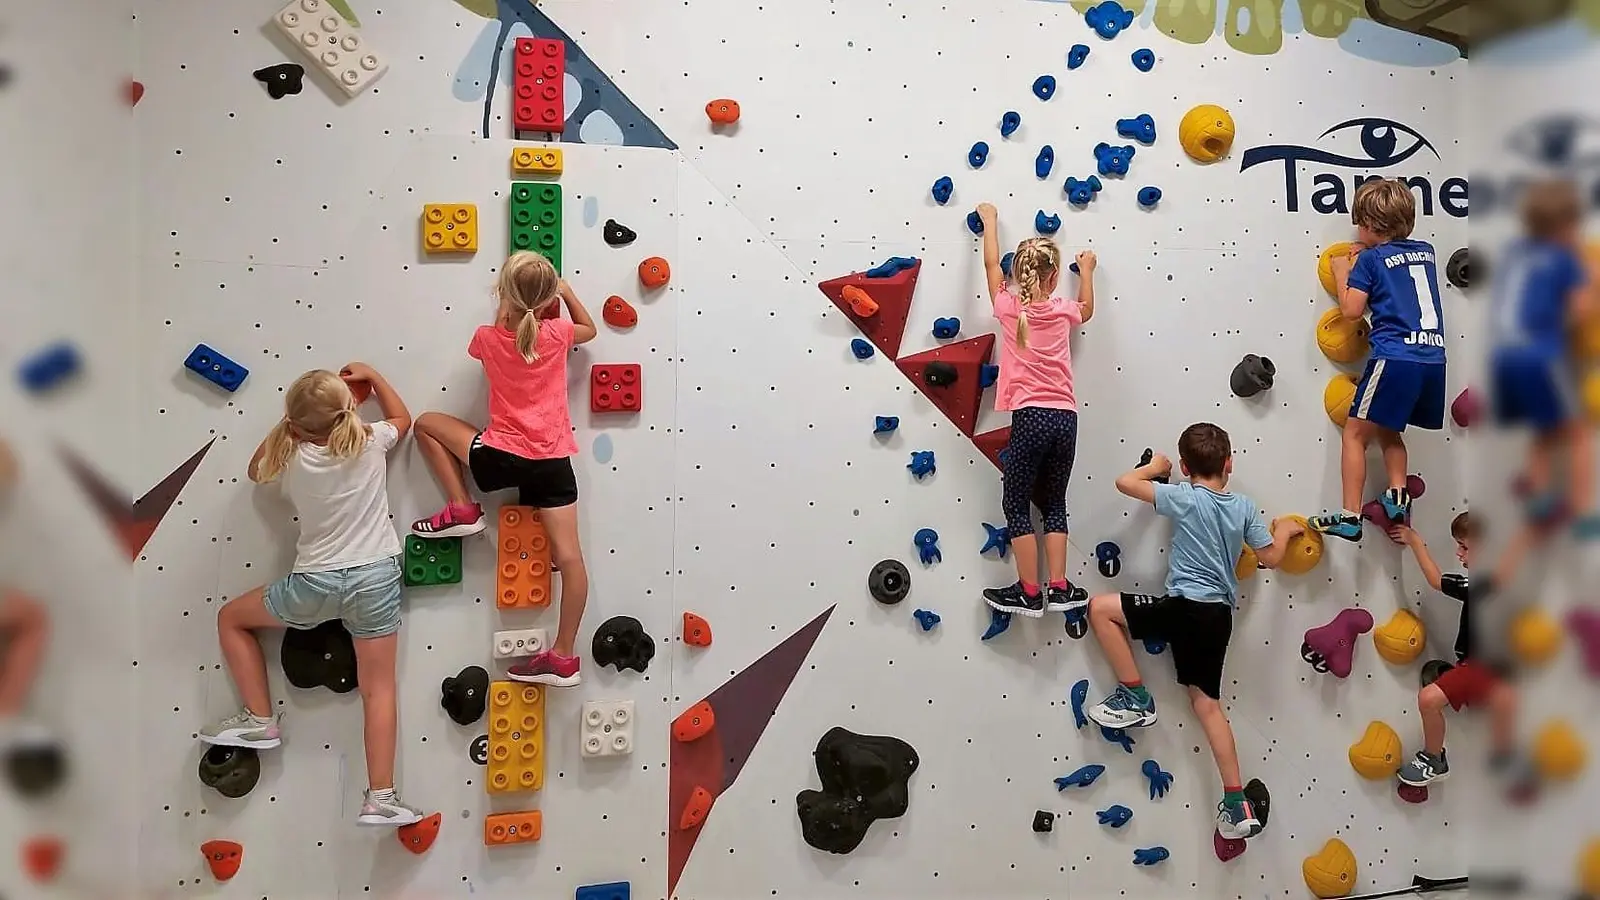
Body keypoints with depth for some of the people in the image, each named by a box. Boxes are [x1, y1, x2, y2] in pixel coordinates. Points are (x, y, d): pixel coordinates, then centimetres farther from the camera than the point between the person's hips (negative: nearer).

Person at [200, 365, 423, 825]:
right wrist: (370, 374, 25)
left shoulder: (292, 457, -7)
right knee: (379, 687, 4)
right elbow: (402, 418, 18)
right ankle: (380, 797, -1)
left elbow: (256, 469, 18)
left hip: (313, 584, -1)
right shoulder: (370, 443, -6)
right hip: (375, 578, 1)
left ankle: (259, 719, 21)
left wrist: (286, 427, 16)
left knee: (231, 618, 24)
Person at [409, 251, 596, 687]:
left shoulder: (488, 338, -3)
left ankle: (462, 508, 14)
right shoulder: (557, 335, -1)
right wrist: (566, 291, 28)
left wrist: (504, 311, 29)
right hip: (553, 461, 2)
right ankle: (563, 657, 3)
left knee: (427, 423, 19)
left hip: (502, 457, -1)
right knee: (568, 555, 2)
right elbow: (590, 329, 22)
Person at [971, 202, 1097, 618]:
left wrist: (989, 220, 31)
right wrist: (1086, 271, 48)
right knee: (1054, 503, 15)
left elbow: (991, 264, 17)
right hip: (1065, 417, 4)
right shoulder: (1062, 310, 7)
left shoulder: (1009, 307, 0)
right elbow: (1087, 309, 33)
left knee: (1017, 504, 6)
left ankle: (1029, 593, 6)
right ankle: (1059, 588, 13)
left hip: (1031, 416, -3)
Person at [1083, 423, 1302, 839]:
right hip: (1219, 615, 7)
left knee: (1100, 607, 1)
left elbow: (1124, 482, -11)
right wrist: (1284, 530, 34)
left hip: (1187, 608, -7)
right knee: (1206, 702, 14)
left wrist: (1155, 467, 9)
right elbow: (1271, 558, 13)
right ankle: (1238, 806, 13)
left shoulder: (1185, 497, -9)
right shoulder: (1244, 506, 7)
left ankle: (1135, 698, 4)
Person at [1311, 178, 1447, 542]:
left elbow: (1352, 309, -3)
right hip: (1433, 358, 7)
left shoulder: (1371, 259, -1)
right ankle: (1398, 498, 14)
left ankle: (1349, 517, -2)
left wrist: (1343, 274, 11)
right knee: (1387, 430, 25)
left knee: (1355, 433, 1)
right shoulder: (1425, 251, 17)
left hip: (1394, 358, -7)